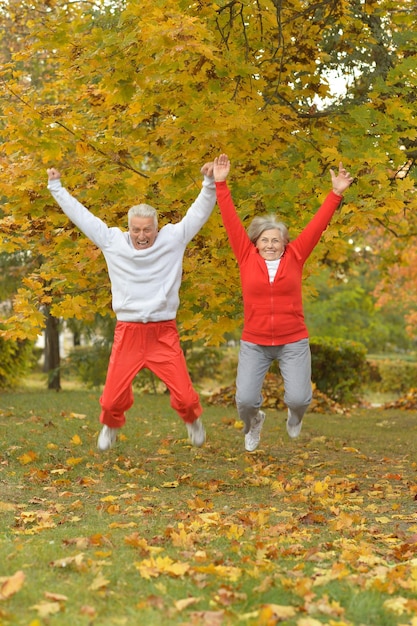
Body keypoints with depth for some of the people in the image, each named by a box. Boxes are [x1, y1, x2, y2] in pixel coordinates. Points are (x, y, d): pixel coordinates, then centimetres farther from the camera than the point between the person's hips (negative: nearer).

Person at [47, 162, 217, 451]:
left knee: (184, 394, -3)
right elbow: (80, 214, 8)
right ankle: (111, 427, 37)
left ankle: (193, 421, 32)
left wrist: (210, 183, -15)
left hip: (164, 333, -1)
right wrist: (56, 187, 13)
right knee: (113, 395, 3)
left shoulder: (173, 238, 0)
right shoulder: (112, 241, 2)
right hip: (128, 332, 1)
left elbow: (199, 211, -2)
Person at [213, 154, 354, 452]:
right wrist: (220, 185, -6)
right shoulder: (247, 258, -1)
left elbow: (317, 225, -2)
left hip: (293, 342, 0)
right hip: (254, 344, 0)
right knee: (245, 400, -8)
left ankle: (295, 415, 31)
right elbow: (231, 222, -2)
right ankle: (254, 422, 31)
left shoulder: (295, 257, 0)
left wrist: (336, 193, -7)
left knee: (299, 398, -10)